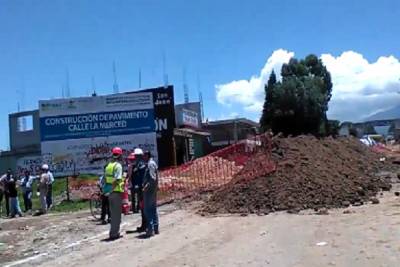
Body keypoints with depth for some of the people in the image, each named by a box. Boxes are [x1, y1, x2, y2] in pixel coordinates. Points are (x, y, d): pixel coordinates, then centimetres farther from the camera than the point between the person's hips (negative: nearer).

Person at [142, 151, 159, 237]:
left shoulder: (150, 164, -14)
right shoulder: (152, 163, 16)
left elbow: (153, 178, -23)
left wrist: (146, 186, -21)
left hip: (149, 189, -10)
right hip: (153, 189, 10)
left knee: (148, 210, -6)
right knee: (153, 208, 14)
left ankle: (150, 229, -6)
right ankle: (155, 228, 19)